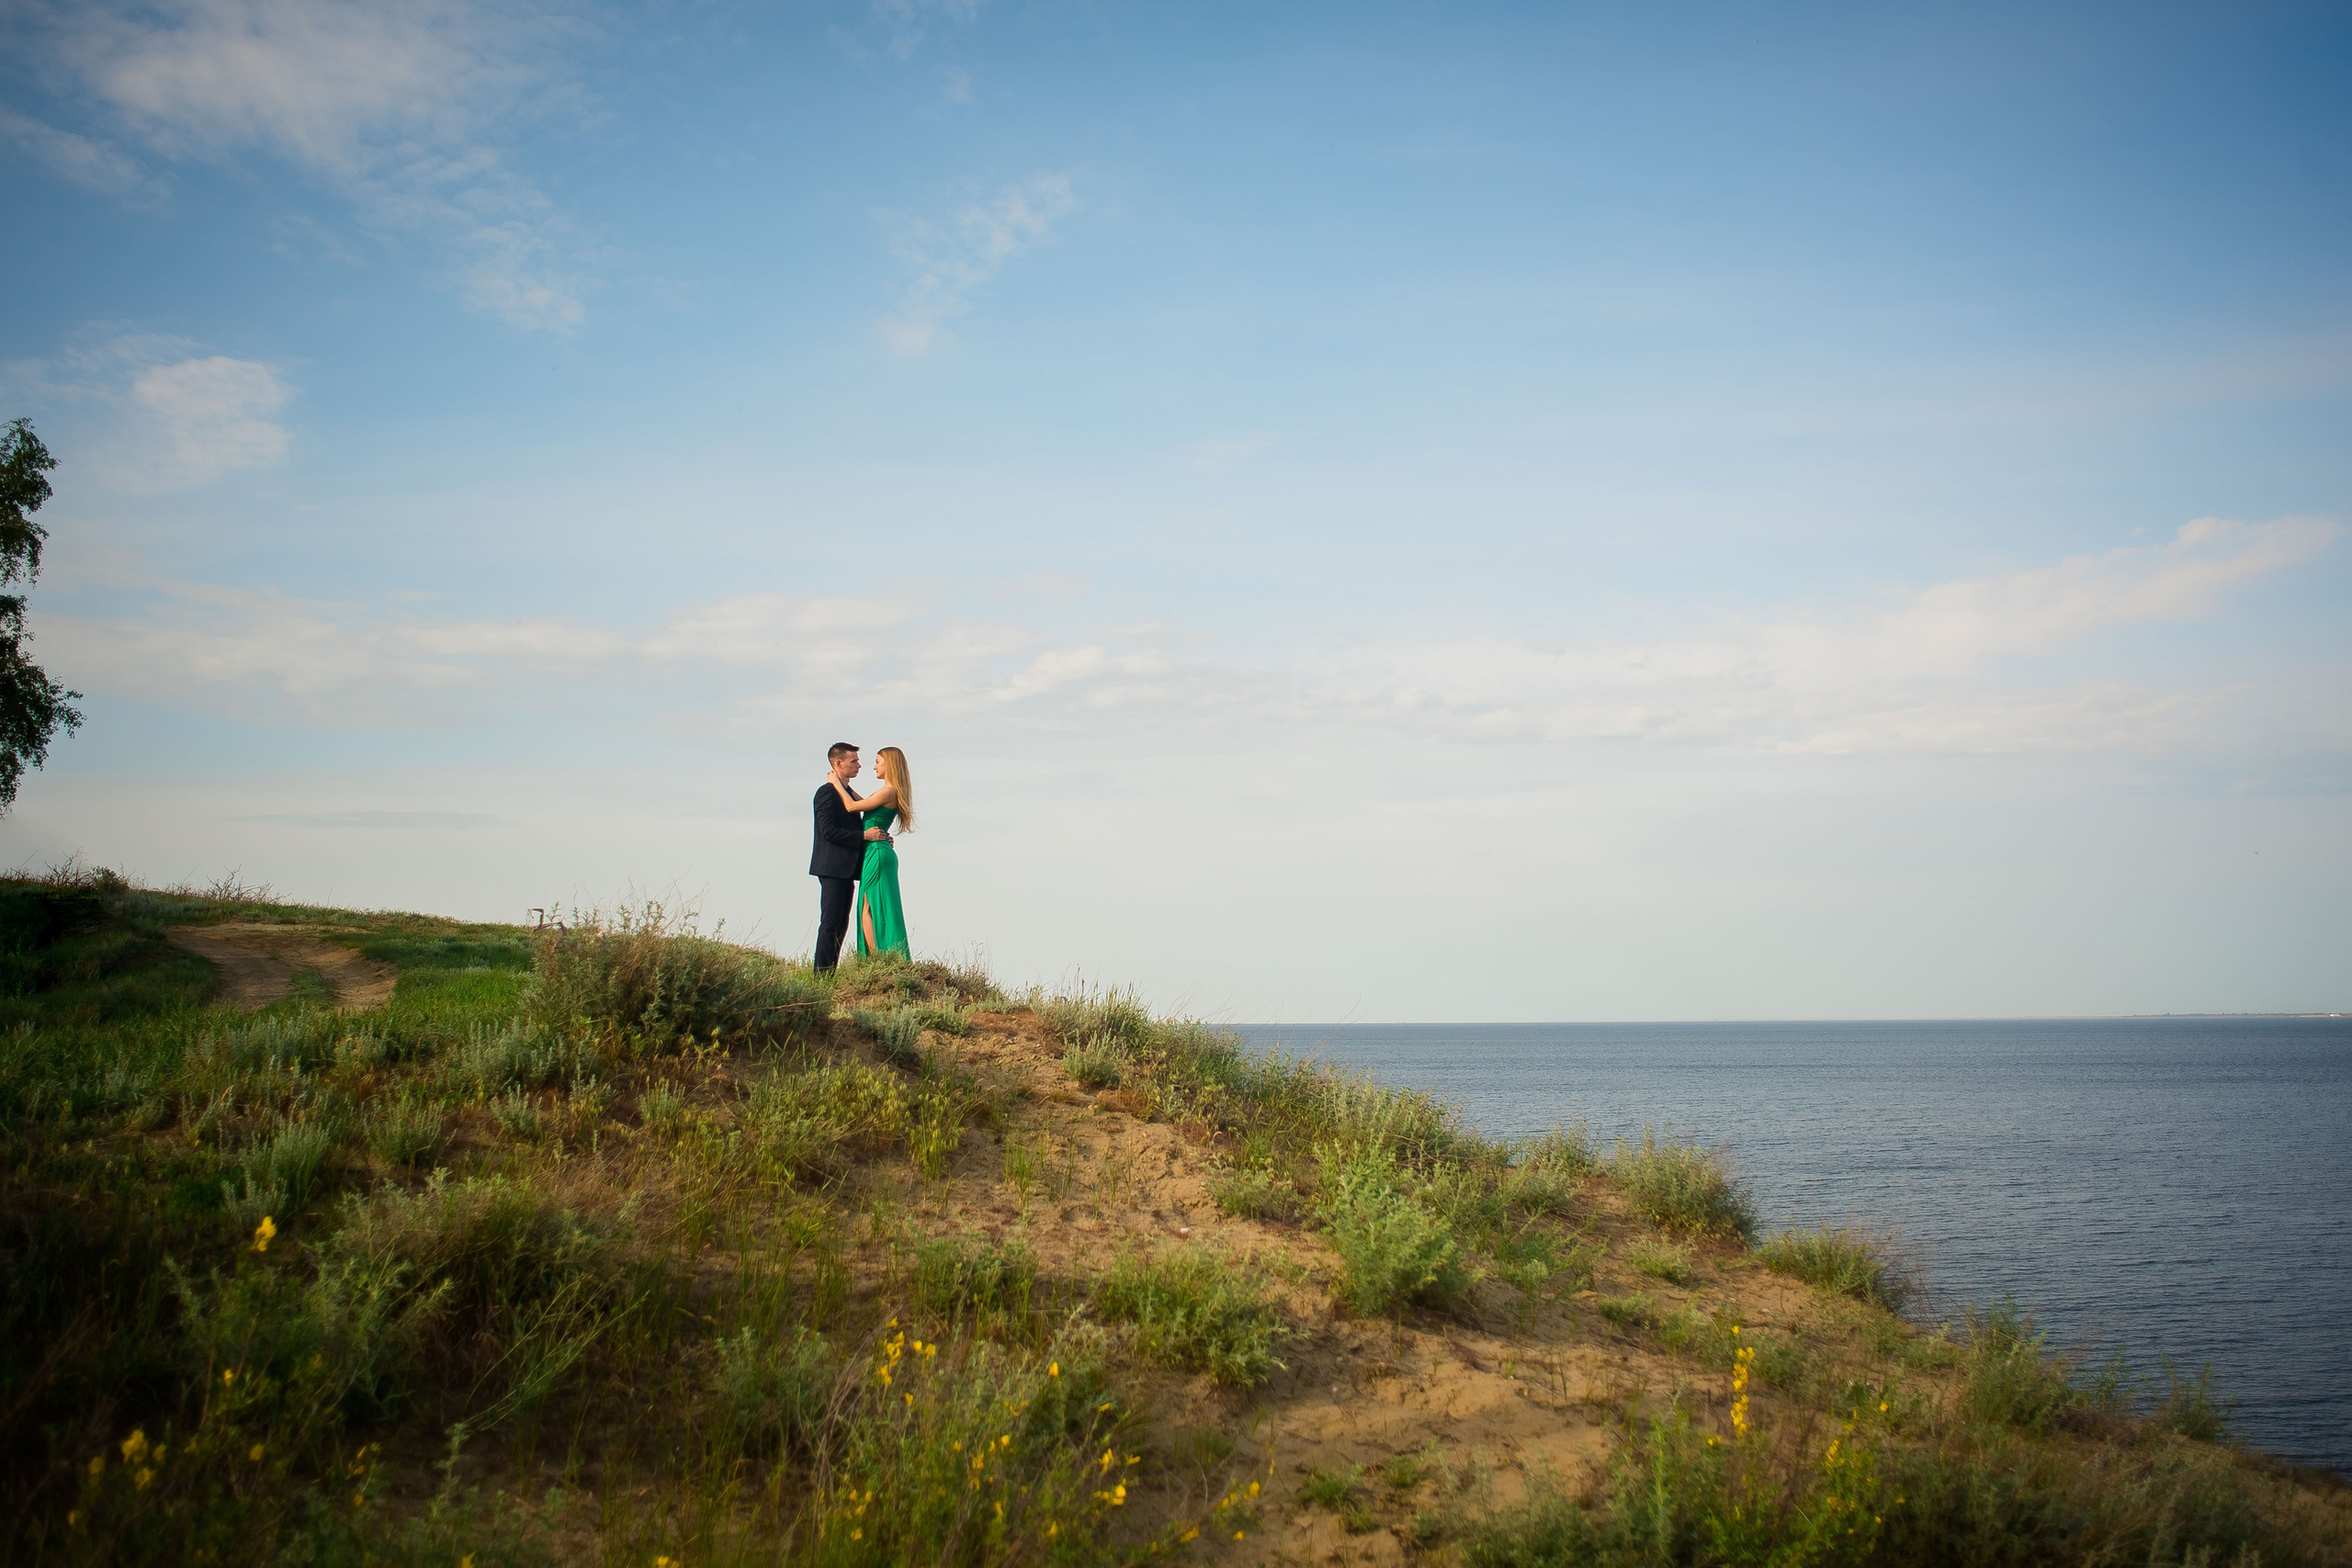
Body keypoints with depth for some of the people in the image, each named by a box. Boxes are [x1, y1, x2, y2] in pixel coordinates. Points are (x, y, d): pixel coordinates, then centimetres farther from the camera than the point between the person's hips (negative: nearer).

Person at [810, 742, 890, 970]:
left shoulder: (849, 793, 20)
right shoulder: (827, 792, -10)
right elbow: (828, 831, -18)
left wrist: (878, 836, 7)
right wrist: (864, 835, -19)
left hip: (847, 868, 9)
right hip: (832, 867, -9)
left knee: (841, 924, 8)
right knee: (830, 923, -9)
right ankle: (822, 974, -8)